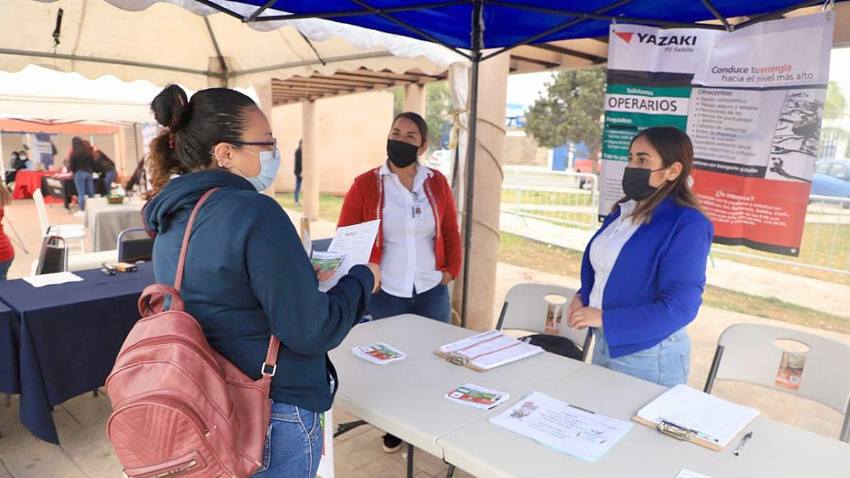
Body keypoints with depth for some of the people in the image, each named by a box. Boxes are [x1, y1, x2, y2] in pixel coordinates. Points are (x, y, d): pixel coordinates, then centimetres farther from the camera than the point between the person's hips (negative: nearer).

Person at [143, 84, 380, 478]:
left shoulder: (170, 221, 4)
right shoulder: (256, 212, -24)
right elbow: (310, 332, -24)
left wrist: (301, 272, 14)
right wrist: (362, 280, -8)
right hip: (275, 419, -8)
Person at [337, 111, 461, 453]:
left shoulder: (437, 182, 2)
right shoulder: (366, 184, -6)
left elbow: (451, 232, 8)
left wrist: (451, 269, 3)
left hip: (432, 290, 2)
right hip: (385, 293, -2)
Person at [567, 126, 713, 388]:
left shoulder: (688, 226, -18)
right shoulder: (623, 211, 7)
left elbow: (680, 305, -22)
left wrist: (605, 318, -21)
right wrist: (582, 297, 0)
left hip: (649, 358, -7)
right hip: (603, 345, 7)